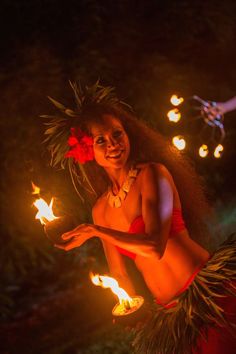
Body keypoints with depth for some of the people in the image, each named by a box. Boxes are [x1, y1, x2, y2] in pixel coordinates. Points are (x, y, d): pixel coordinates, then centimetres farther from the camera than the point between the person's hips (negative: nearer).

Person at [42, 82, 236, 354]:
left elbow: (155, 246, -21)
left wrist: (95, 230, -14)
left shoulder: (152, 173, -8)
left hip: (209, 291, -5)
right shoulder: (100, 209, 8)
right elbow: (120, 275, 17)